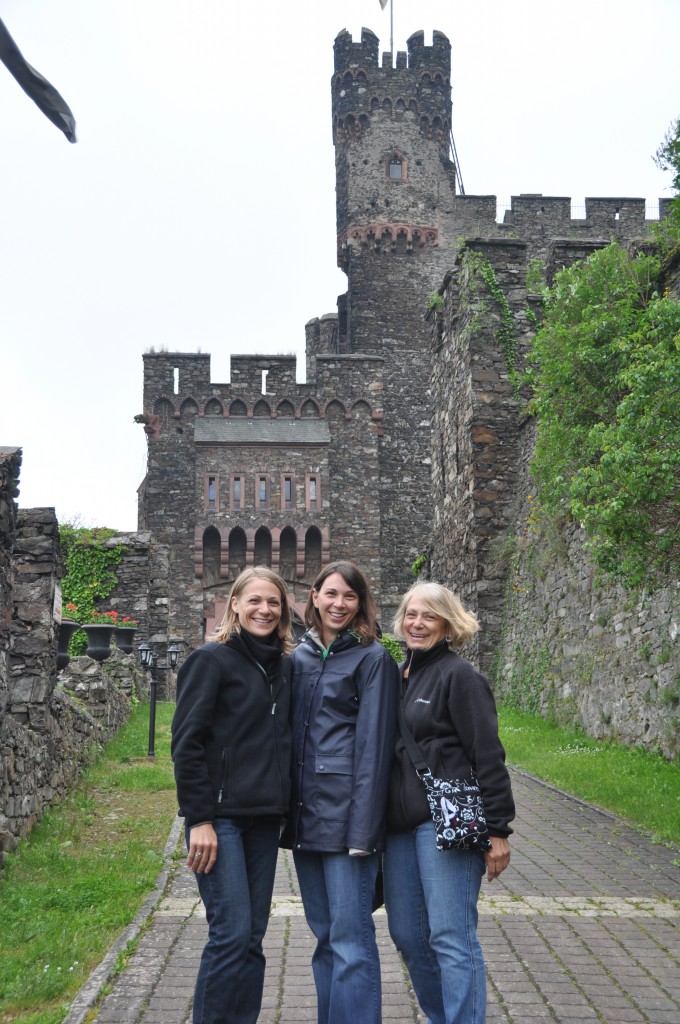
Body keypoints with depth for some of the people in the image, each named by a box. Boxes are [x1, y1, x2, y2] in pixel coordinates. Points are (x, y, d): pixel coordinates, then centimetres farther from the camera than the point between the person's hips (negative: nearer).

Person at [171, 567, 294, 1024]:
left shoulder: (284, 666, 11)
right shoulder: (212, 659, -7)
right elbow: (186, 742, -11)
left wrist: (286, 809, 10)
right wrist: (199, 819, -14)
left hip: (265, 817, 6)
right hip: (220, 816, -6)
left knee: (253, 937, 8)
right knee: (232, 932, -8)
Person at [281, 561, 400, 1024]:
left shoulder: (372, 658, -5)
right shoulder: (300, 656, 13)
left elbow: (373, 746, -10)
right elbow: (293, 733, 15)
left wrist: (363, 827, -15)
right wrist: (286, 808, 9)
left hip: (345, 814, -6)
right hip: (305, 814, 6)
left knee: (350, 938, -3)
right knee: (325, 934, 15)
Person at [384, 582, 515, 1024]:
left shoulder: (458, 675, -7)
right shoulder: (399, 676, 14)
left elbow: (489, 755, -11)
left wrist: (498, 830, -14)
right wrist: (382, 819, 18)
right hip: (401, 823, 8)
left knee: (451, 937, -6)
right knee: (406, 934, 13)